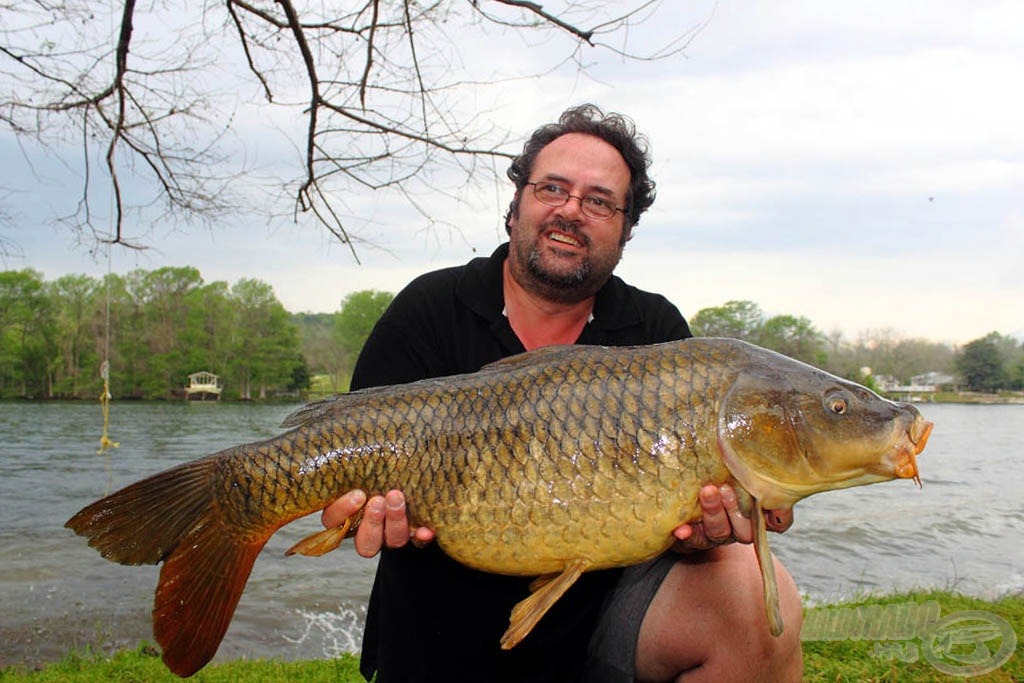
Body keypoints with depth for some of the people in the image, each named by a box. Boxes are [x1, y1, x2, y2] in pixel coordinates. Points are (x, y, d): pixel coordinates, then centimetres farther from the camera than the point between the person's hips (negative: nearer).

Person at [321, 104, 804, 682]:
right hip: (448, 635, 0)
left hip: (604, 605, 1)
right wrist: (388, 507, -29)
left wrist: (701, 530, -28)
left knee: (752, 596, -22)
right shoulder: (429, 312, -2)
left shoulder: (657, 331, 1)